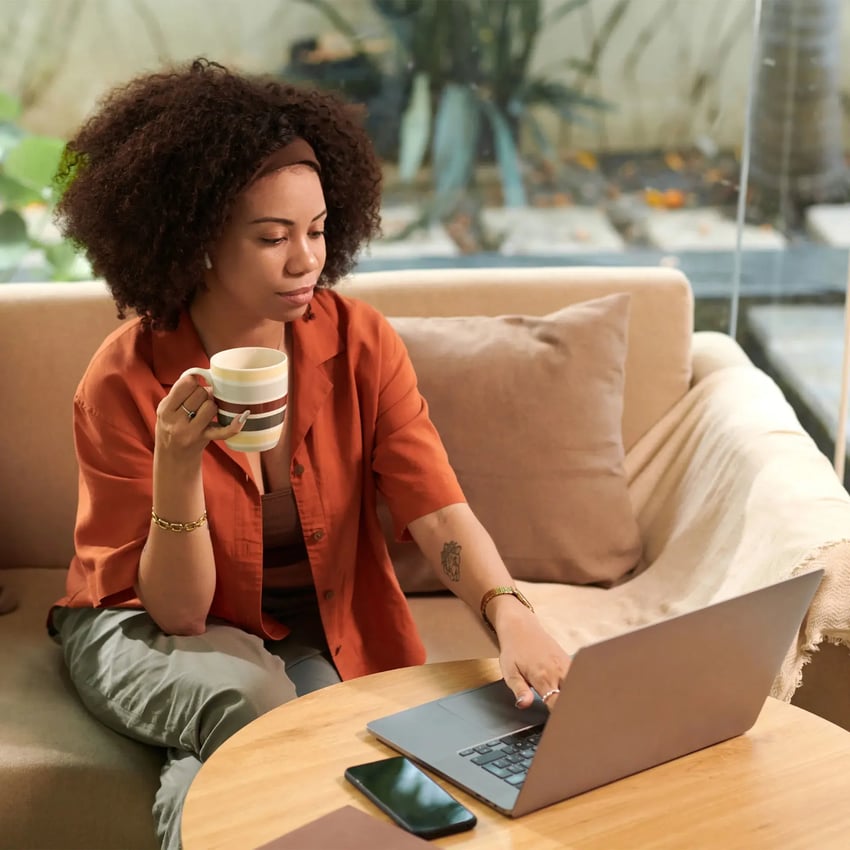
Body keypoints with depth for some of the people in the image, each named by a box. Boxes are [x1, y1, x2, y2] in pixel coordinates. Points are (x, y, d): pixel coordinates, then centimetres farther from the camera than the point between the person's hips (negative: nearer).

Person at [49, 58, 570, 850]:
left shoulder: (360, 343, -12)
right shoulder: (124, 383, -18)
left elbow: (437, 511, -19)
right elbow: (177, 614, -18)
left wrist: (509, 613, -39)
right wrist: (177, 466, -35)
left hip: (318, 632, 3)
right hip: (147, 632, -2)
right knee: (248, 697, -33)